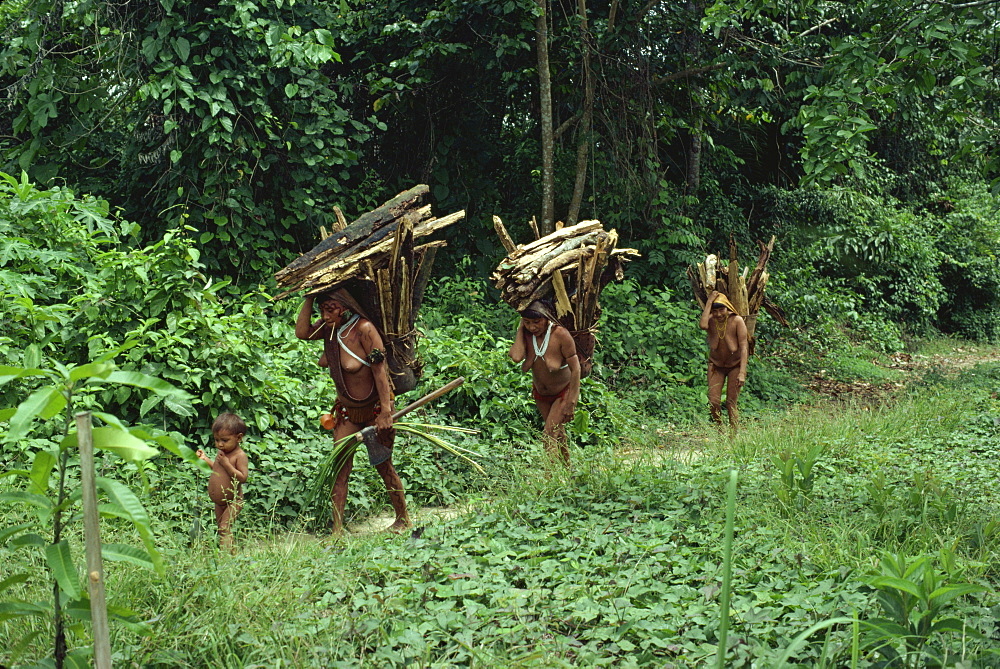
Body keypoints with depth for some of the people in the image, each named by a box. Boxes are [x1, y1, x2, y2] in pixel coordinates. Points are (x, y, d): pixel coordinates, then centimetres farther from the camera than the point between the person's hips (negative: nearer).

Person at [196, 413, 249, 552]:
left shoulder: (240, 455, -20)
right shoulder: (221, 452, 6)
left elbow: (243, 477, -28)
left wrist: (226, 463, -30)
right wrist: (206, 459, 11)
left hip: (232, 500, -9)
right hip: (219, 500, 9)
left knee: (225, 528, -15)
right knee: (220, 527, 14)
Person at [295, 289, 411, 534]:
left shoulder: (364, 330, -25)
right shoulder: (330, 328, -4)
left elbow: (379, 371, -25)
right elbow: (302, 332, -15)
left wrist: (386, 412, -26)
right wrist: (309, 298, -16)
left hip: (374, 409, -6)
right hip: (347, 411, 6)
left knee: (383, 466, 8)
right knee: (340, 467, 0)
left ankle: (403, 519, 28)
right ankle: (337, 529, 3)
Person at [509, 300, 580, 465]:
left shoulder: (560, 334, -28)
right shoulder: (526, 334, -16)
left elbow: (575, 368, -24)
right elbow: (516, 357, -36)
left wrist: (571, 402, -25)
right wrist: (520, 328, -27)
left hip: (563, 392, -5)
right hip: (540, 393, 5)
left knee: (549, 435, -17)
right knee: (558, 433, 19)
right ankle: (567, 469, 37)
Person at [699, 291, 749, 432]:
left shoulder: (737, 321, -17)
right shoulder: (711, 320, -10)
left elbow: (743, 347, -18)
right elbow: (702, 325, -36)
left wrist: (742, 373, -25)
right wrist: (709, 302, -29)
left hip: (735, 365, -3)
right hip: (716, 365, 3)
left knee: (731, 404, -3)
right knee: (713, 402, -2)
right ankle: (720, 428, 24)